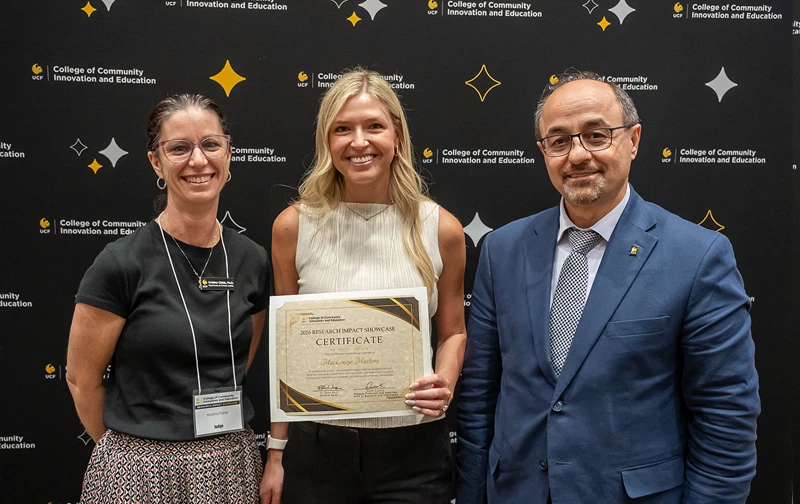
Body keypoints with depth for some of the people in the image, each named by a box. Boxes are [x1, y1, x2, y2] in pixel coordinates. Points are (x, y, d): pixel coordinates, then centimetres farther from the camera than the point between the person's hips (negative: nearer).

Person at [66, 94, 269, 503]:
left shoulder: (253, 261, -1)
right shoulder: (121, 263, -14)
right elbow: (82, 379, -5)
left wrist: (211, 439, 9)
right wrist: (126, 447, 6)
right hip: (143, 471, -3)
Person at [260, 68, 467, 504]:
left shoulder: (440, 229, -6)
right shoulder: (293, 226, -5)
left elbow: (453, 332, 7)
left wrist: (445, 382, -13)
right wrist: (276, 453, 5)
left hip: (412, 451, 0)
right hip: (317, 447, 1)